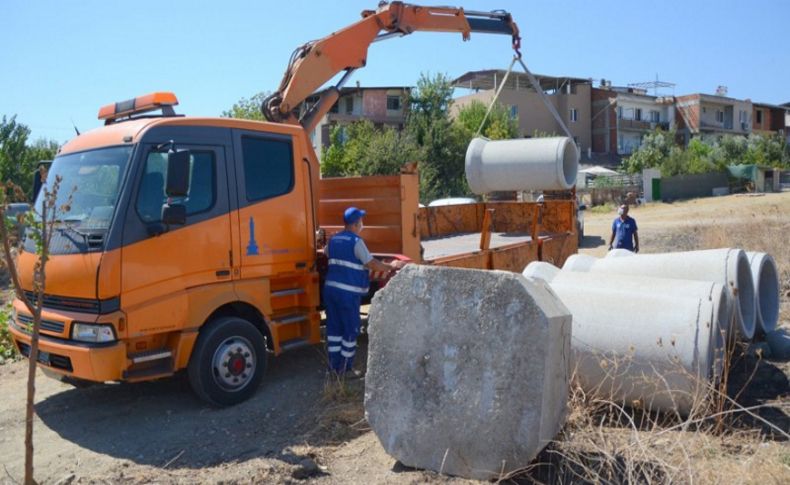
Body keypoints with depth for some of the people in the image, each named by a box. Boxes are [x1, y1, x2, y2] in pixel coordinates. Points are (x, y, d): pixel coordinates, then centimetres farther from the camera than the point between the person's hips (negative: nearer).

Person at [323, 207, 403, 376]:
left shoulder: (334, 240, 12)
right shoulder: (356, 242, -12)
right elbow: (372, 264, -13)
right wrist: (391, 266, 0)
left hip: (331, 288, 8)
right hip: (348, 292, -8)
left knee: (334, 328, 11)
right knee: (351, 330, 3)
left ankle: (334, 366, 17)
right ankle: (345, 368, 8)